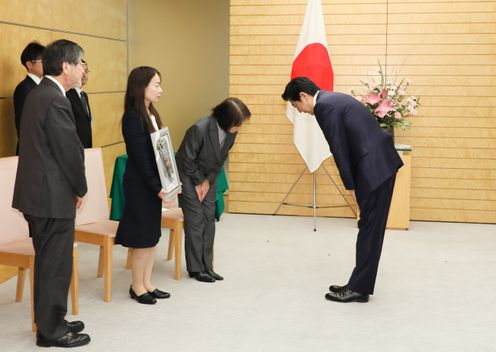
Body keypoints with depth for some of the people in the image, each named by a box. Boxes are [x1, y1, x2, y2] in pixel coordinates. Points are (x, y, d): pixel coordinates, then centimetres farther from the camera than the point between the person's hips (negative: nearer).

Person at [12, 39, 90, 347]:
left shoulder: (39, 94, 12)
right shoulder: (55, 100, -20)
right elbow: (69, 151, -19)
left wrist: (74, 187, 12)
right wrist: (81, 189, -3)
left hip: (38, 193, 10)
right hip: (52, 196, -10)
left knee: (49, 261, 18)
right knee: (55, 263, 1)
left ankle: (51, 320, 29)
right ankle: (51, 330, 12)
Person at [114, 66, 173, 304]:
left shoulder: (151, 114, 10)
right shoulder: (132, 117, -16)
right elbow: (140, 157, -18)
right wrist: (156, 187, -18)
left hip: (154, 183, 8)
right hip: (140, 185, -8)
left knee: (153, 234, 13)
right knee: (142, 237, 1)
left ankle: (147, 283, 24)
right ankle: (137, 287, 15)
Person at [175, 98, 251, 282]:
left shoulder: (231, 131, -12)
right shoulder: (200, 129, -31)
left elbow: (220, 159, 1)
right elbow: (186, 160, -19)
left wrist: (208, 180, -5)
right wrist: (198, 182, -11)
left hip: (208, 178, 6)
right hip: (189, 176, -6)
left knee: (209, 220, 4)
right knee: (195, 221, -6)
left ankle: (206, 266, 11)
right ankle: (196, 268, 3)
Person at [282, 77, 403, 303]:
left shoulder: (324, 106, -11)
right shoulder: (333, 100, 20)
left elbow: (339, 149, -13)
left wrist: (351, 187, -6)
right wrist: (354, 183, 18)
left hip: (374, 166, -10)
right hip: (382, 162, 10)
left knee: (369, 227, -3)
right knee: (371, 227, 13)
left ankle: (359, 289, 5)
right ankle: (359, 284, 21)